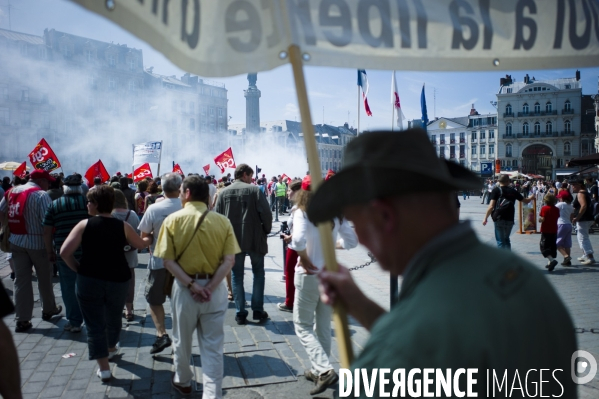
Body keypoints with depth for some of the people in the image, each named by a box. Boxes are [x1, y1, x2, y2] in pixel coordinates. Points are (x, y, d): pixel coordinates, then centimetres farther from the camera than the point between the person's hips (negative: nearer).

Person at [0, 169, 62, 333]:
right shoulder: (41, 195, -13)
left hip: (17, 242, 5)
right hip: (38, 242, -5)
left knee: (21, 280, 7)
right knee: (45, 279, 13)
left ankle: (22, 320, 6)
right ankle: (48, 310, 30)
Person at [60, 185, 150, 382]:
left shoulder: (84, 225, -8)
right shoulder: (122, 226, -2)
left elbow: (65, 252, -15)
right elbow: (141, 244, 15)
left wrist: (78, 269, 0)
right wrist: (149, 239, 37)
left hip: (89, 280, -3)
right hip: (118, 280, 3)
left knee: (94, 324, 7)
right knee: (114, 318, 25)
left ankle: (104, 368, 8)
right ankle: (110, 348, 49)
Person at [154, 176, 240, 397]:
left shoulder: (173, 220, -7)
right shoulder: (222, 221, -5)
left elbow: (168, 261, -12)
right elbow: (229, 260, -11)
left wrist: (191, 285, -14)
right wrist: (210, 287, -12)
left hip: (184, 287, 0)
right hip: (215, 288, 0)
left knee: (182, 340, 22)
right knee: (213, 347, 8)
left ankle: (183, 381, 43)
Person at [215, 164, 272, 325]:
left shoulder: (224, 192, 2)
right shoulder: (254, 190, -7)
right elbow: (266, 213, -13)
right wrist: (266, 230, 4)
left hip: (233, 240, 2)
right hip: (254, 239, -2)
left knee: (237, 276, 11)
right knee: (258, 273, 13)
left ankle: (240, 313, 11)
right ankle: (258, 310, 15)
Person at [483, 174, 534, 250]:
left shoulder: (496, 190, -6)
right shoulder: (513, 191, 6)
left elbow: (491, 206, -14)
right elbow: (526, 201, 19)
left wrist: (485, 218, -8)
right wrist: (530, 198, 41)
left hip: (499, 219, -4)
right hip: (510, 219, 4)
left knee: (500, 241, 2)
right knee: (506, 239, 20)